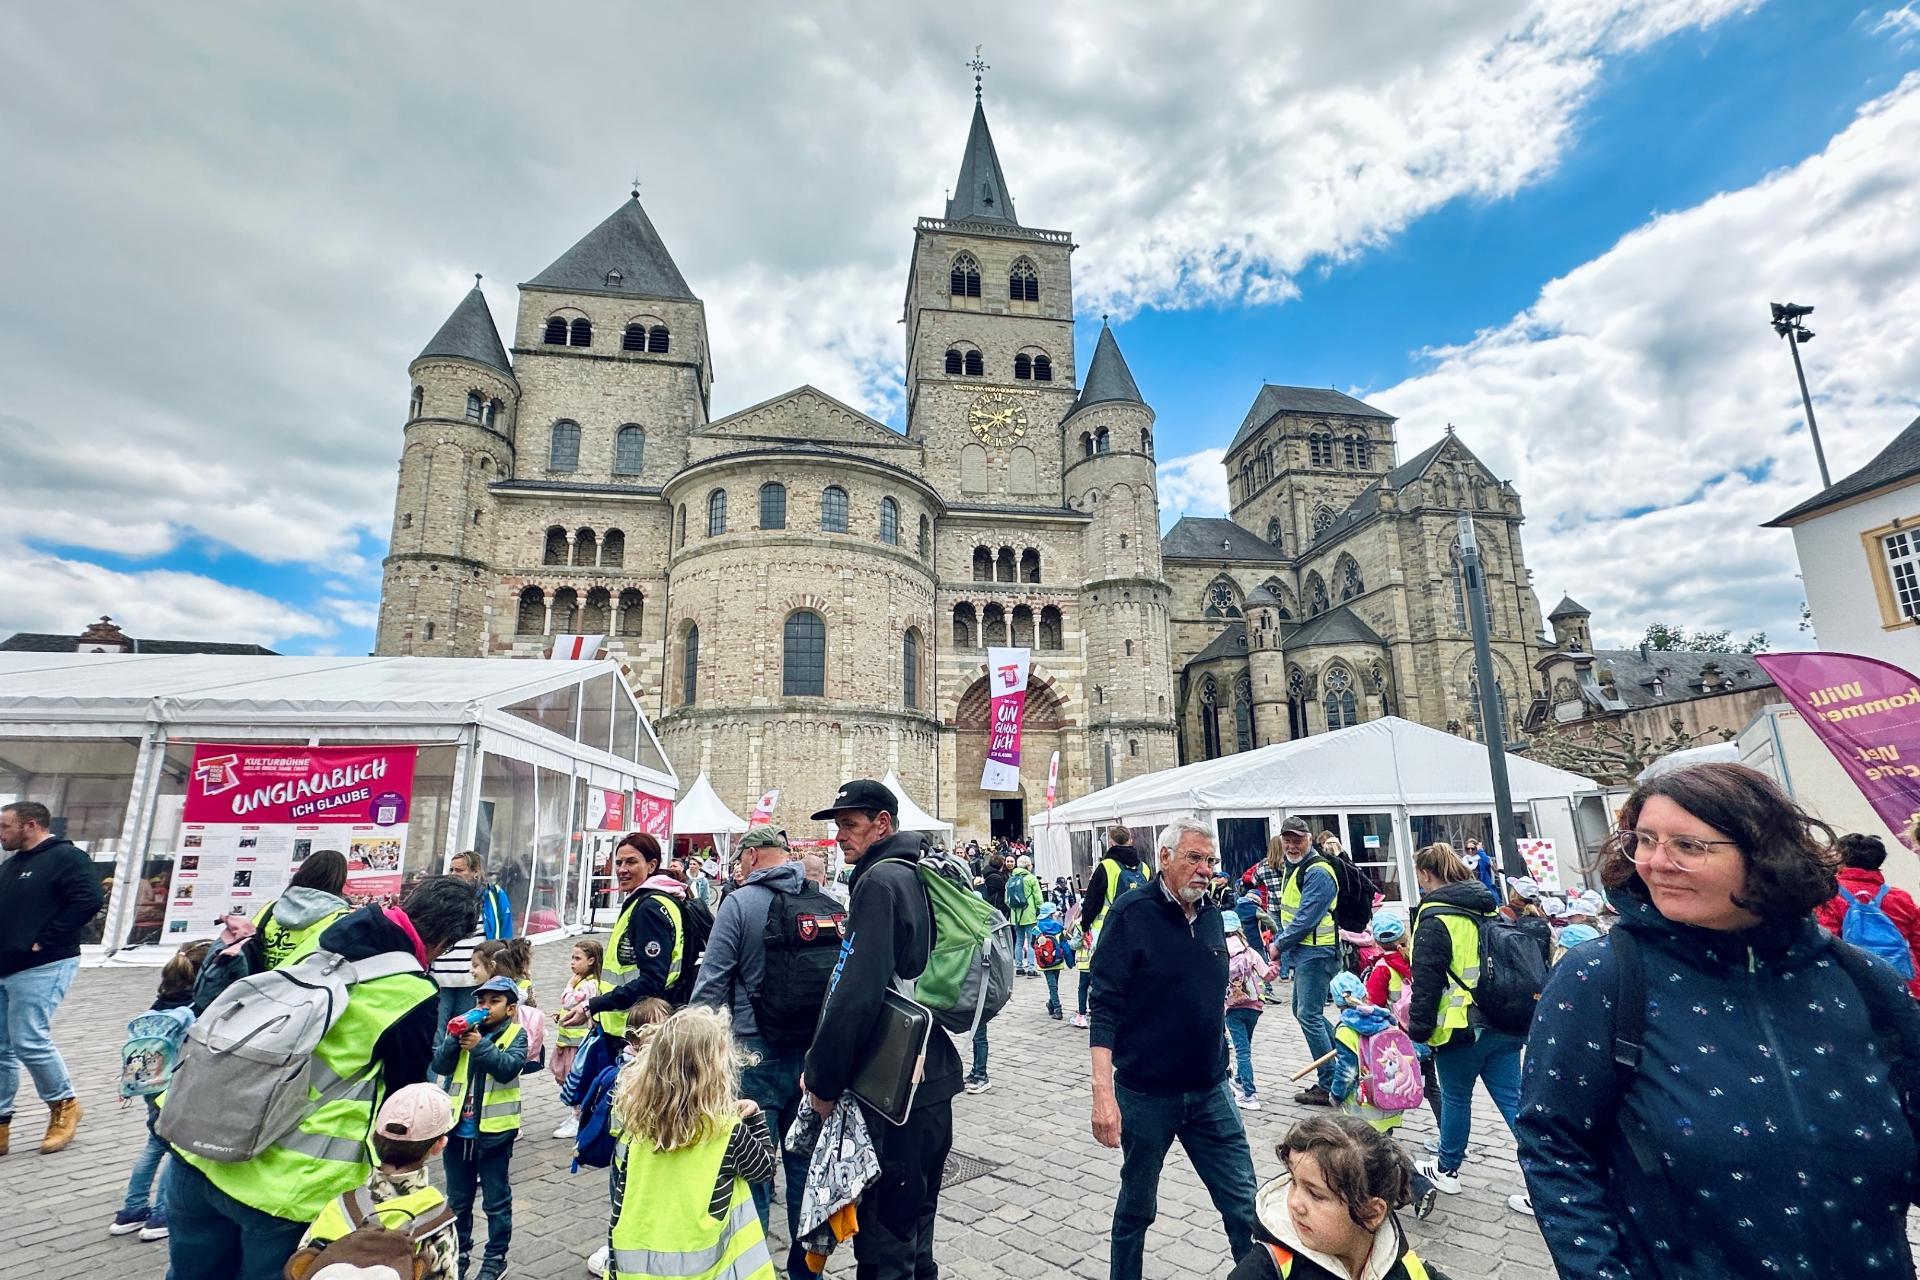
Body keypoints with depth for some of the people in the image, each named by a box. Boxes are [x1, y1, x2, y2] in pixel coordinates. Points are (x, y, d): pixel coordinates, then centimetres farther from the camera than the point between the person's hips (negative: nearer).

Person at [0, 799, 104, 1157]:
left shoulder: (67, 857, -10)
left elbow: (87, 902, -22)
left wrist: (42, 942, -19)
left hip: (40, 968, -9)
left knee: (30, 1042, -8)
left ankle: (64, 1105, 10)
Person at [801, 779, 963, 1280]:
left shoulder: (880, 882, -19)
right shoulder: (918, 876, 9)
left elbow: (856, 994, -26)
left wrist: (823, 1076, -14)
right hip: (929, 1078, 9)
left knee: (882, 1238, 5)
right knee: (913, 1225, 23)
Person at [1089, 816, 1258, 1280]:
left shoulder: (1212, 914, 3)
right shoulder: (1132, 913, -15)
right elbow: (1106, 1007, -16)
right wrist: (1103, 1093, -20)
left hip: (1210, 1093, 5)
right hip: (1146, 1095, -4)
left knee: (1245, 1206, 8)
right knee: (1136, 1208, 14)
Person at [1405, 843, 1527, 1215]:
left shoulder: (1435, 918, -16)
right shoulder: (1489, 908, 9)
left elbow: (1426, 981, -17)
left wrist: (1419, 1029, -9)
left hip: (1462, 1028, -6)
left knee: (1455, 1098, 11)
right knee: (1514, 1101, 9)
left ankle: (1447, 1169, 27)